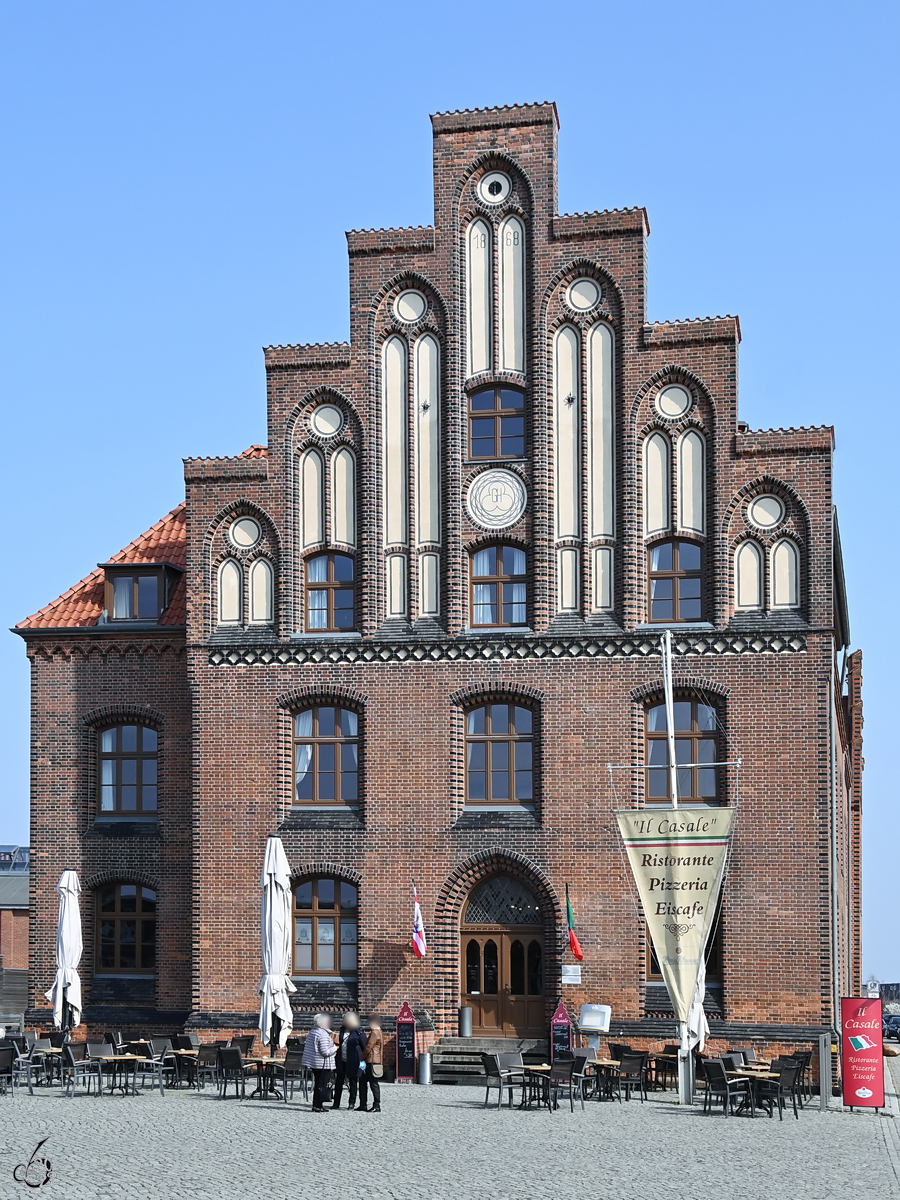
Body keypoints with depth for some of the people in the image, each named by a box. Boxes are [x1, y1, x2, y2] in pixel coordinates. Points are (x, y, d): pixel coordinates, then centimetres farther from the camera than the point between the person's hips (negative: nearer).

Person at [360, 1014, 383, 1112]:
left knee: (374, 1084, -6)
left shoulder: (374, 1033, -14)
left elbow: (368, 1047, -17)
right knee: (363, 1082, 13)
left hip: (372, 1062, -11)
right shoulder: (379, 1033, 18)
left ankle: (377, 1106, -4)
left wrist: (361, 1057, -8)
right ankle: (363, 1105, 17)